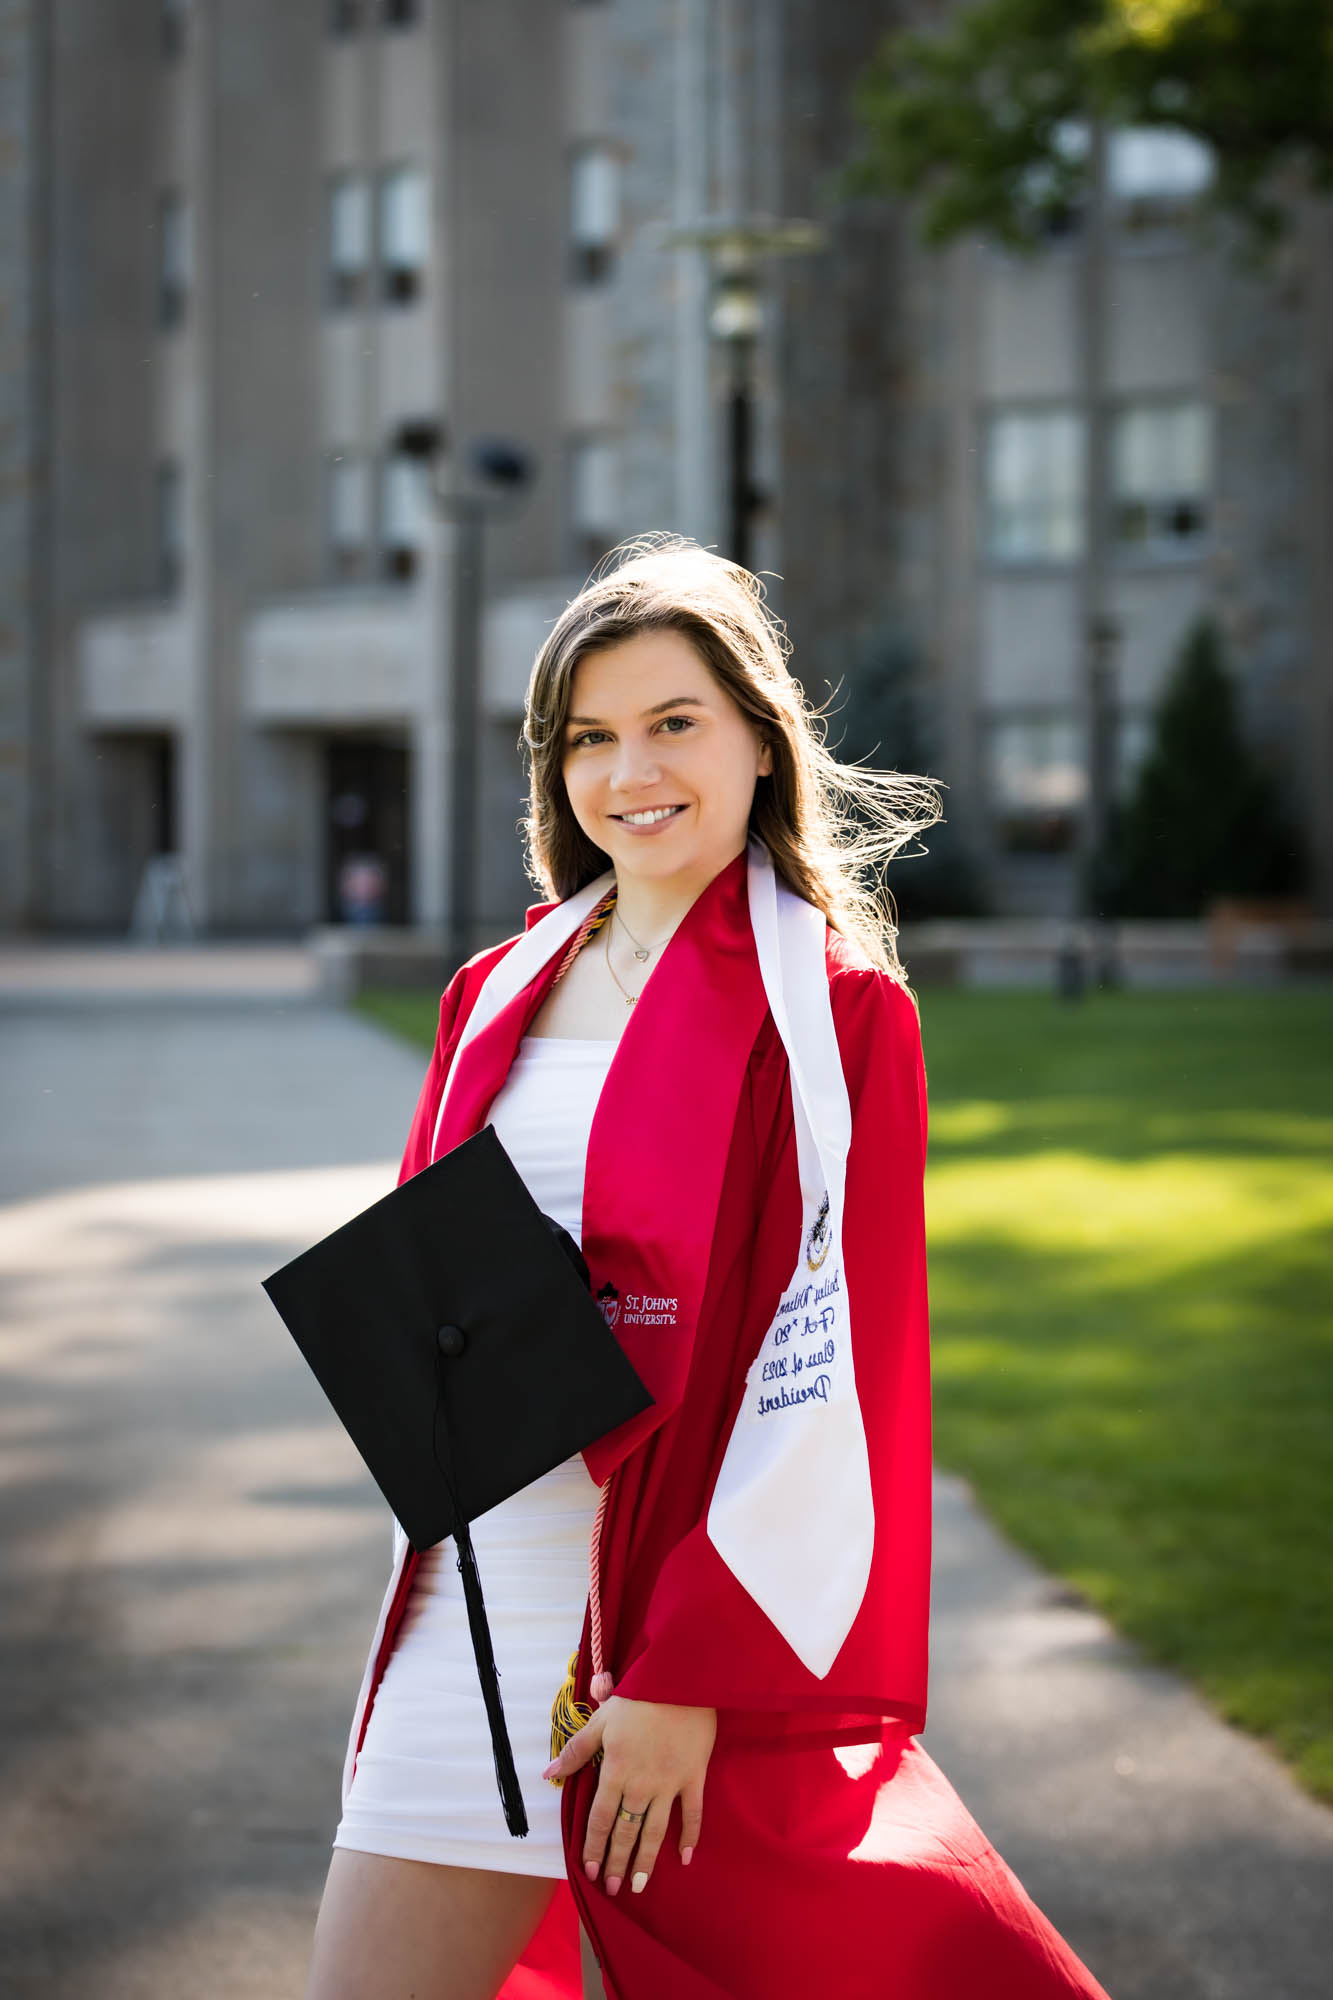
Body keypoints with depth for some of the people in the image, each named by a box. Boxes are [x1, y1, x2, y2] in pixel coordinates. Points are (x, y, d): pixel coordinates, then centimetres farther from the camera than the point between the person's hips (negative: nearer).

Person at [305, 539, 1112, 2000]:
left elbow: (825, 1370, -10)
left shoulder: (835, 1010, -4)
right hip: (471, 1610, 5)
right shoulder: (500, 995, 12)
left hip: (704, 1628, -5)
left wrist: (689, 1675, -16)